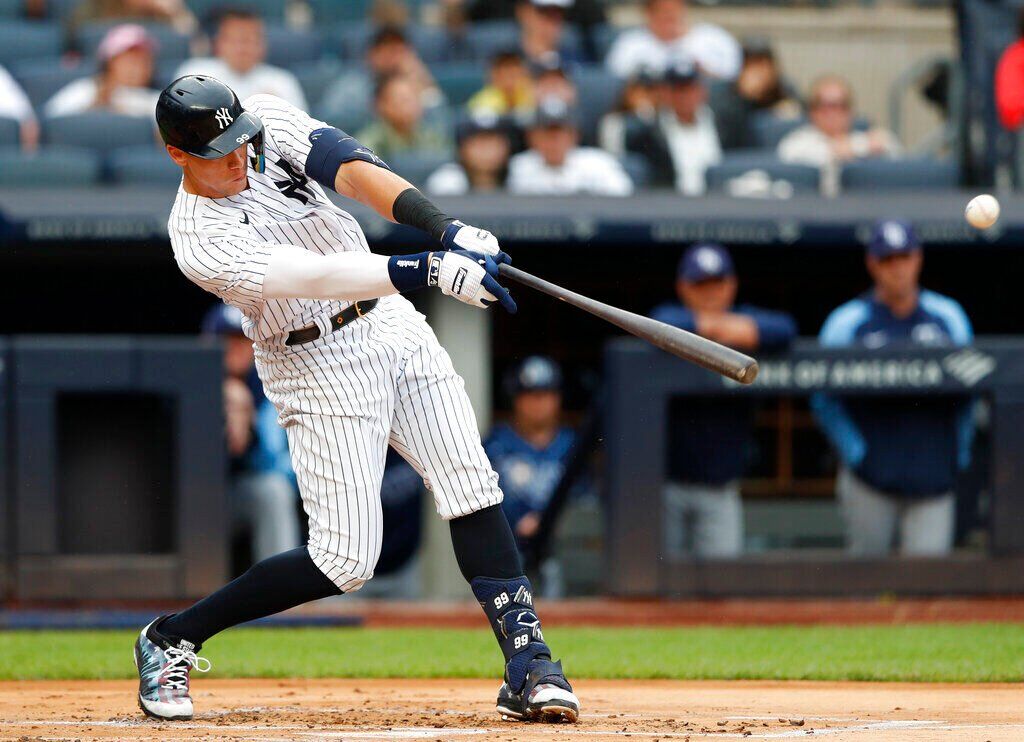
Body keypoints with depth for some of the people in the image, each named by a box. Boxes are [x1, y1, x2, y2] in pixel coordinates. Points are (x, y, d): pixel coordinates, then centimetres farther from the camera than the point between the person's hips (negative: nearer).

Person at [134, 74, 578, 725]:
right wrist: (431, 271, -42)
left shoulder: (269, 122, -4)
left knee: (471, 486, -8)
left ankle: (528, 662, -8)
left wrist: (449, 231, -34)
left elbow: (353, 170, -19)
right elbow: (317, 278, -32)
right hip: (318, 368, -6)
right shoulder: (201, 238, -20)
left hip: (393, 327, 6)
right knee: (346, 560, -8)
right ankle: (172, 640, 7)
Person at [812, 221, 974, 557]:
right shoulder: (847, 322, 1)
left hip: (933, 477, 2)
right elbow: (825, 399, 0)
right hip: (870, 482, -1)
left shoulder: (949, 317, 10)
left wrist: (960, 450, 9)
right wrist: (854, 451, -9)